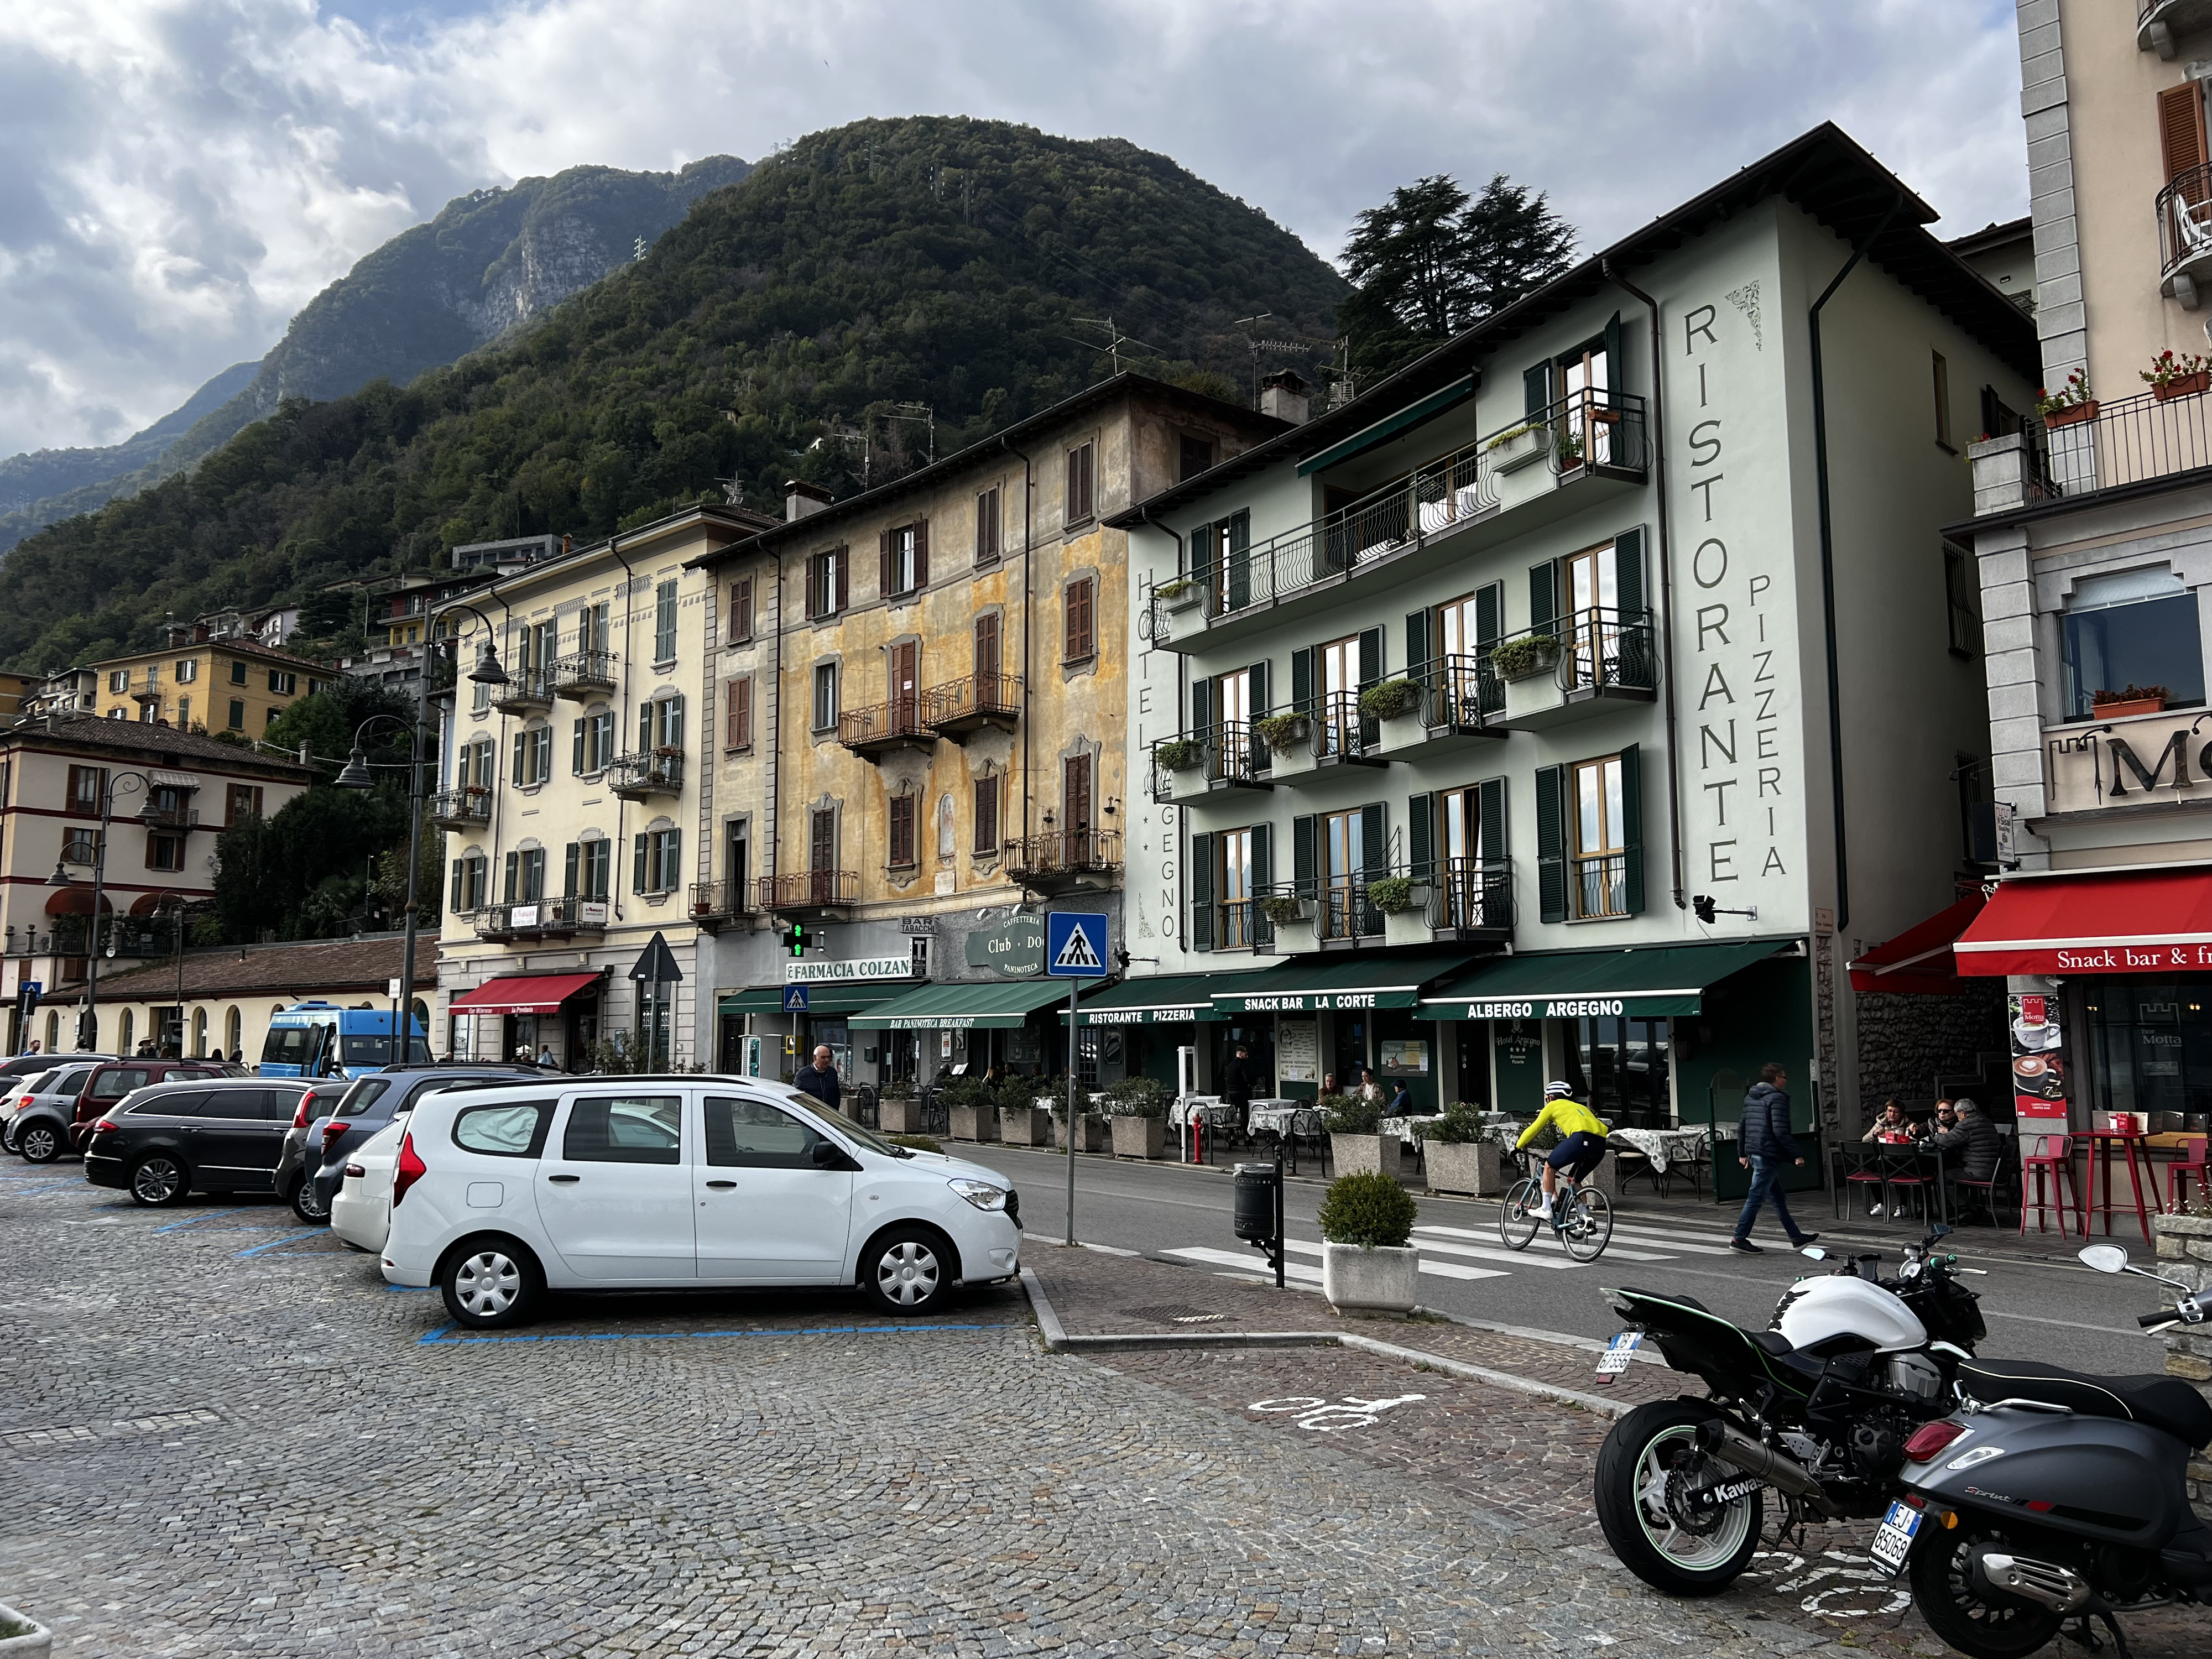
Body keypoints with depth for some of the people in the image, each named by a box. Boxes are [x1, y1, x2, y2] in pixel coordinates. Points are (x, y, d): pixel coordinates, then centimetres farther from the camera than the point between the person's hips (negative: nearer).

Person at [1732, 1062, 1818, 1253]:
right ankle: (1740, 1239, -2)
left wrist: (1742, 1153, 24)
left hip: (1754, 1153, 10)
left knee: (1778, 1198, 15)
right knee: (1756, 1197, -5)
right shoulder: (1777, 1098, -13)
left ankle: (1796, 1237, 24)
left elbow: (1743, 1127, 19)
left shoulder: (1750, 1098, 15)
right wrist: (1796, 1155, -16)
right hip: (1769, 1155, -10)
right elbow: (1781, 1131, -21)